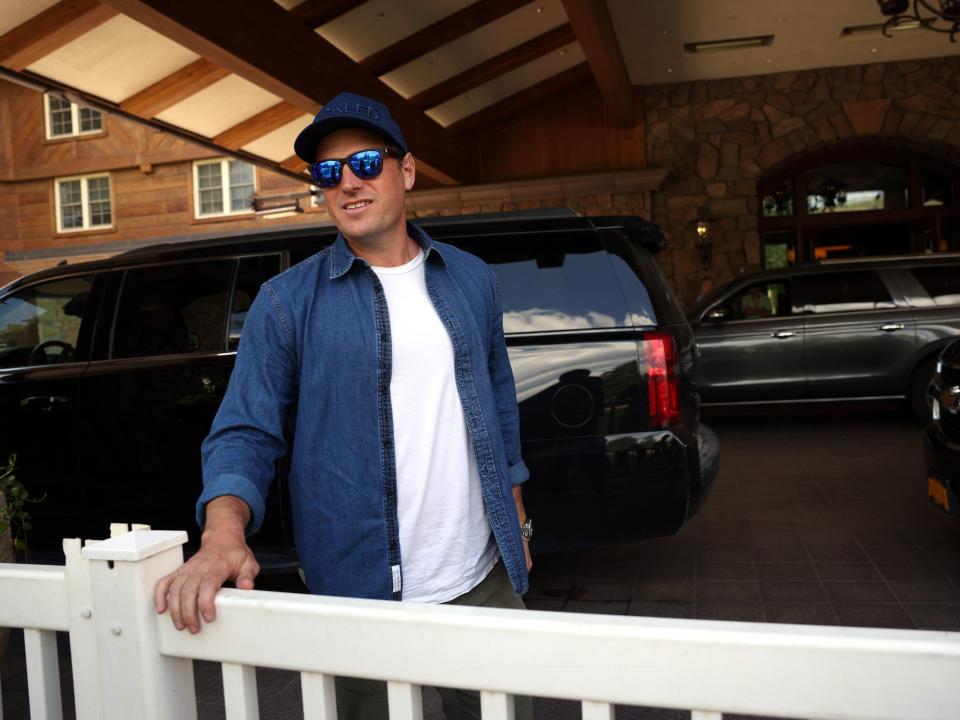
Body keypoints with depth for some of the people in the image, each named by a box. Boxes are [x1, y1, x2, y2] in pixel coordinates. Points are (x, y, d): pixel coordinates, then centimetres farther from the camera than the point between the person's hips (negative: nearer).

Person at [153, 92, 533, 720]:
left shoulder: (472, 279, 5)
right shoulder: (288, 301, -5)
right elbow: (246, 432, -8)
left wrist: (516, 521, 14)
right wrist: (224, 534, -26)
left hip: (484, 580, 4)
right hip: (363, 594, -3)